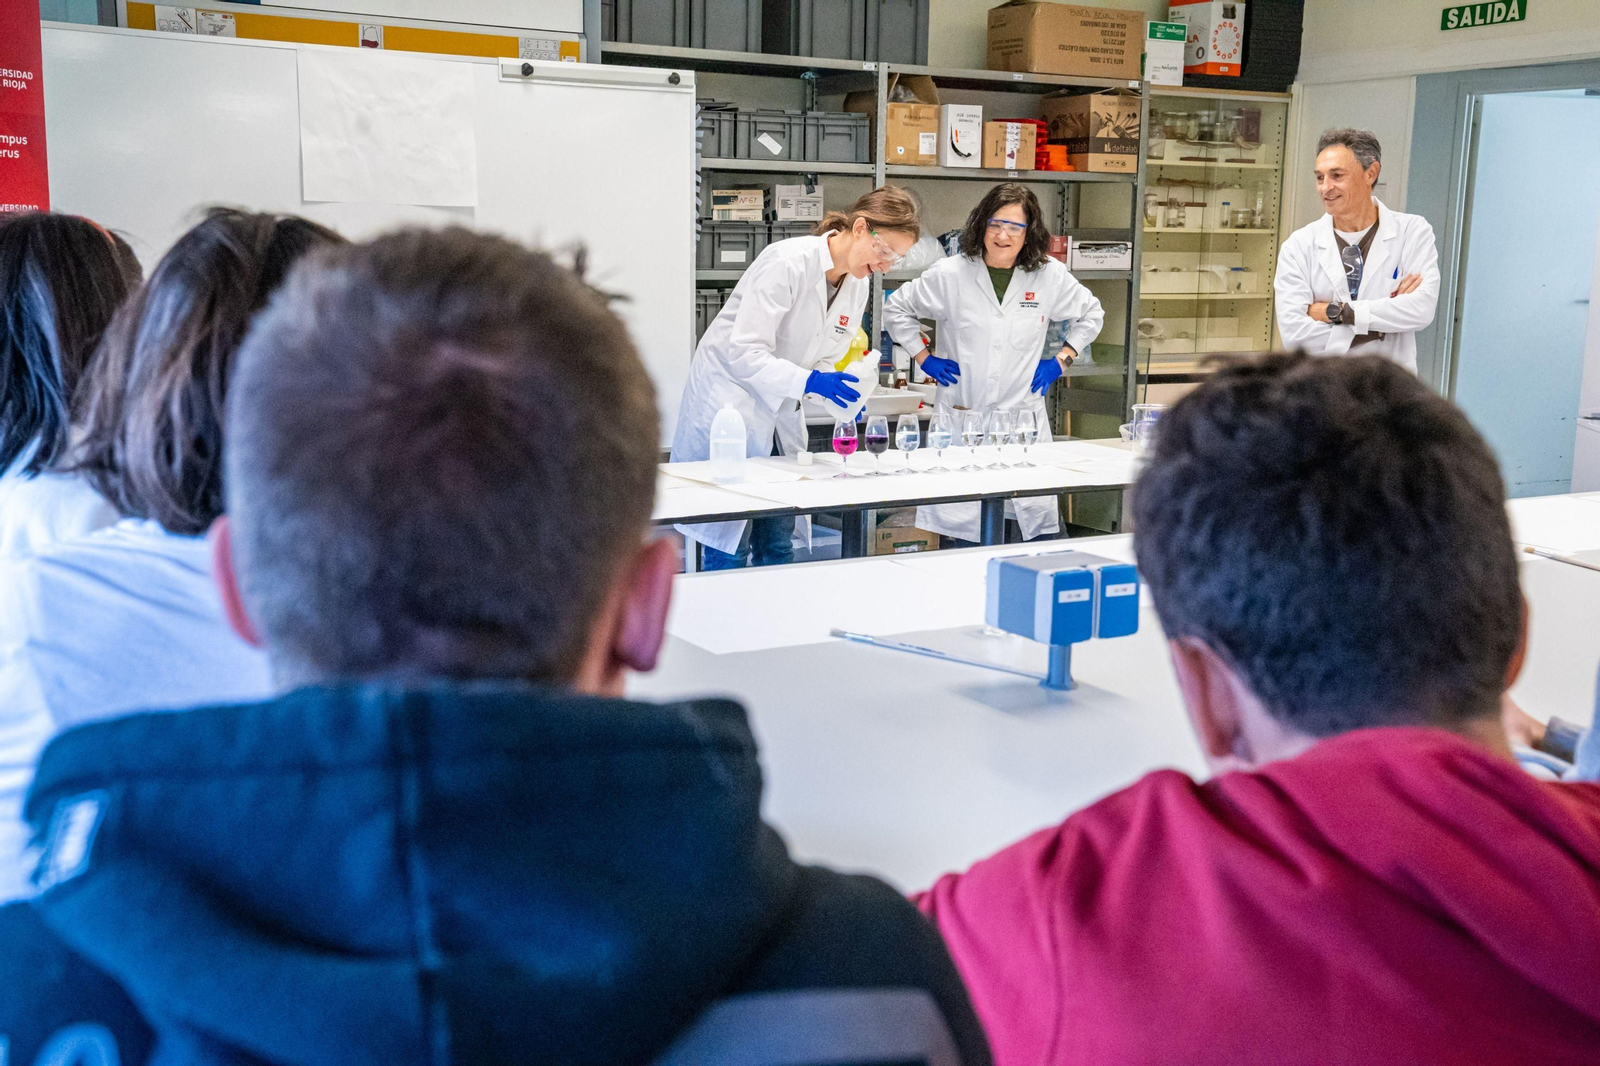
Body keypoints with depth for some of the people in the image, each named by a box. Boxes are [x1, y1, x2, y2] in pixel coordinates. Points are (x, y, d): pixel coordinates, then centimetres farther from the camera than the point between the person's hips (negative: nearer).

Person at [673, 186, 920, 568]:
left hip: (781, 417, 8)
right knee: (729, 550, -5)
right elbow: (744, 353, -25)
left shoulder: (858, 286, 3)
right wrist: (809, 381, -35)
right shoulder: (789, 262, -22)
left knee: (779, 548, 9)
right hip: (729, 400, -7)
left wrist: (837, 386, -11)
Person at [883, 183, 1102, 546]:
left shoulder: (1050, 276, 4)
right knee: (955, 526, -4)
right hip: (960, 417, -1)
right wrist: (924, 358, 7)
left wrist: (1061, 361, 11)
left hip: (1024, 420, 2)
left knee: (1038, 521, 0)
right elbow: (896, 309, 14)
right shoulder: (950, 274, -1)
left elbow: (1090, 314, 22)